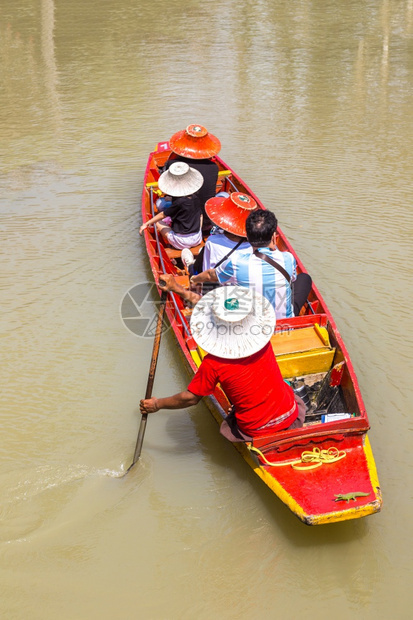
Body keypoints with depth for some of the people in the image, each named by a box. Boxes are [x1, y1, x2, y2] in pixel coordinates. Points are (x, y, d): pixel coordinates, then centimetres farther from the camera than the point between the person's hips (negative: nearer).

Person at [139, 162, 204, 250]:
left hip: (181, 242, -6)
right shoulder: (196, 198, -4)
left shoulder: (179, 202, -20)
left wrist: (146, 224, -1)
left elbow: (163, 215, -11)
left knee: (158, 222, 12)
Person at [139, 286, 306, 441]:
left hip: (257, 432, -3)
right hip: (291, 418, 3)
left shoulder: (212, 363, -21)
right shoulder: (260, 336, -10)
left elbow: (190, 398, -8)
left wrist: (157, 404, 10)